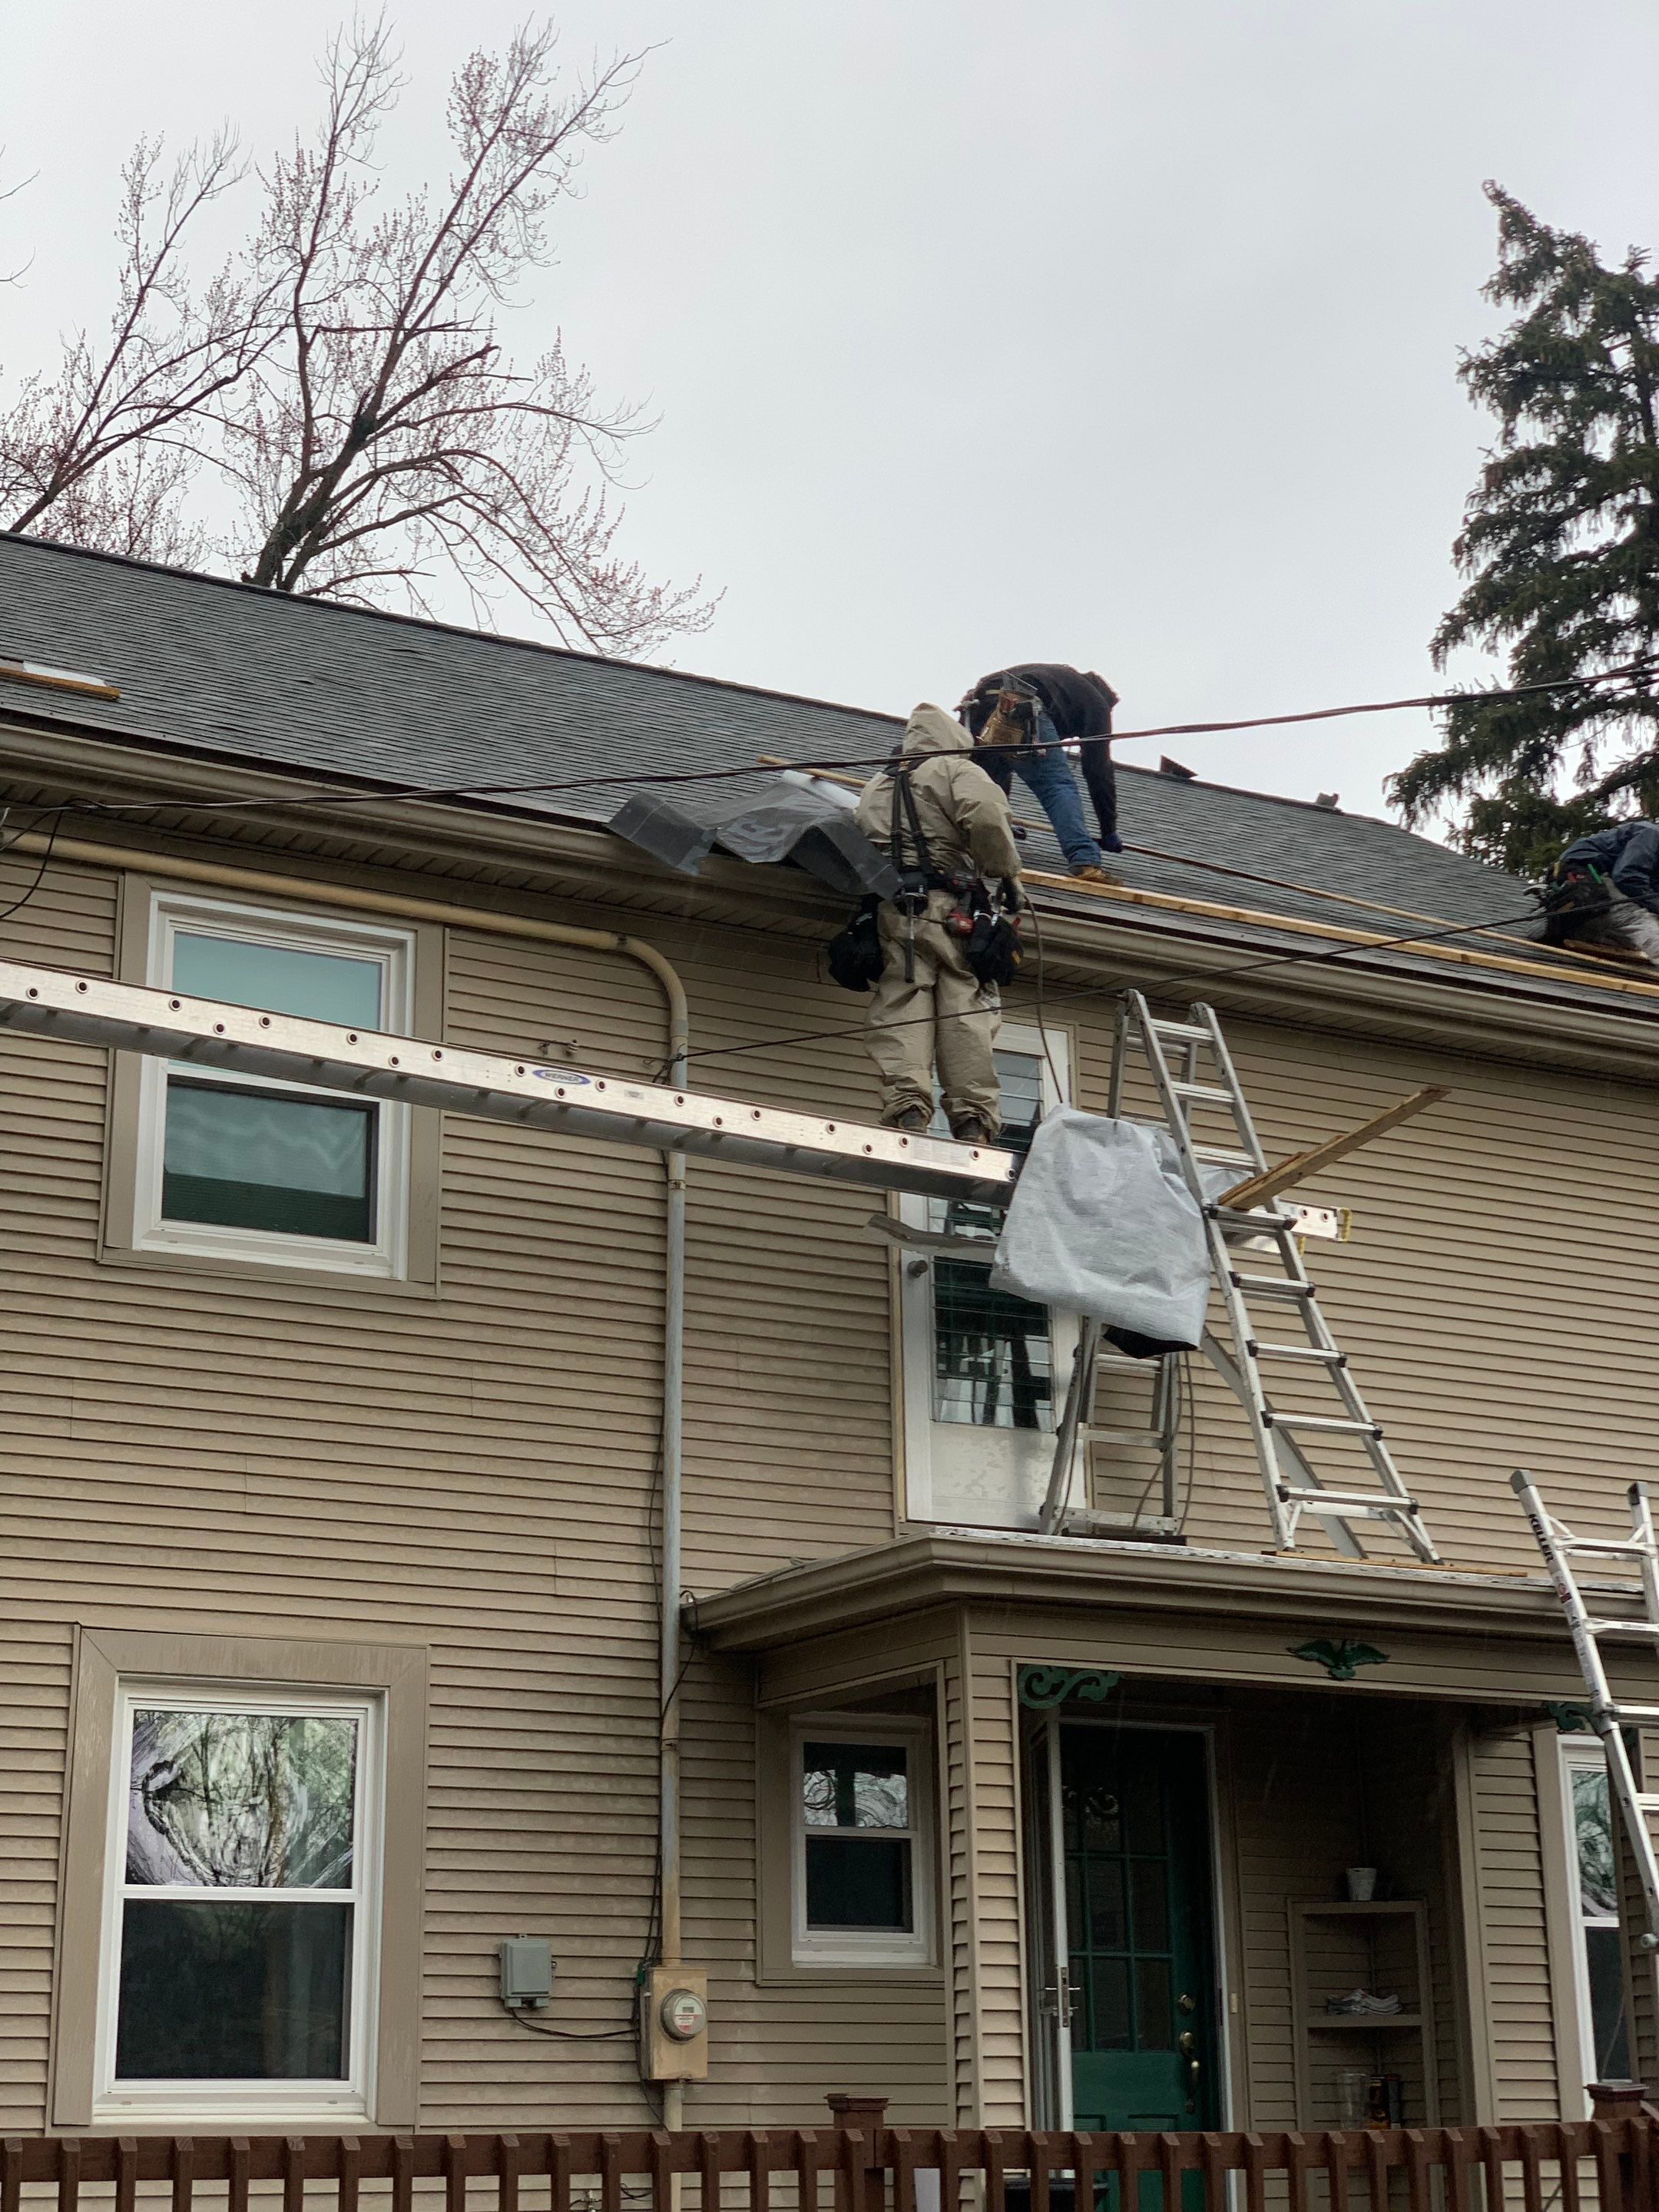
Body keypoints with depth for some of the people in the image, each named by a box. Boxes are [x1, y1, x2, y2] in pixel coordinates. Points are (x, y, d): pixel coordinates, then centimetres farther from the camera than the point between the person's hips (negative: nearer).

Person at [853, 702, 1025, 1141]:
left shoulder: (875, 788, 29)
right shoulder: (958, 771, 9)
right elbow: (986, 816, -10)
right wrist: (1008, 873, 0)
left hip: (889, 908, 4)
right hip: (950, 907, -4)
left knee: (900, 1011, -7)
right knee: (966, 1010, -6)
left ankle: (906, 1108, -21)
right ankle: (973, 1120, -14)